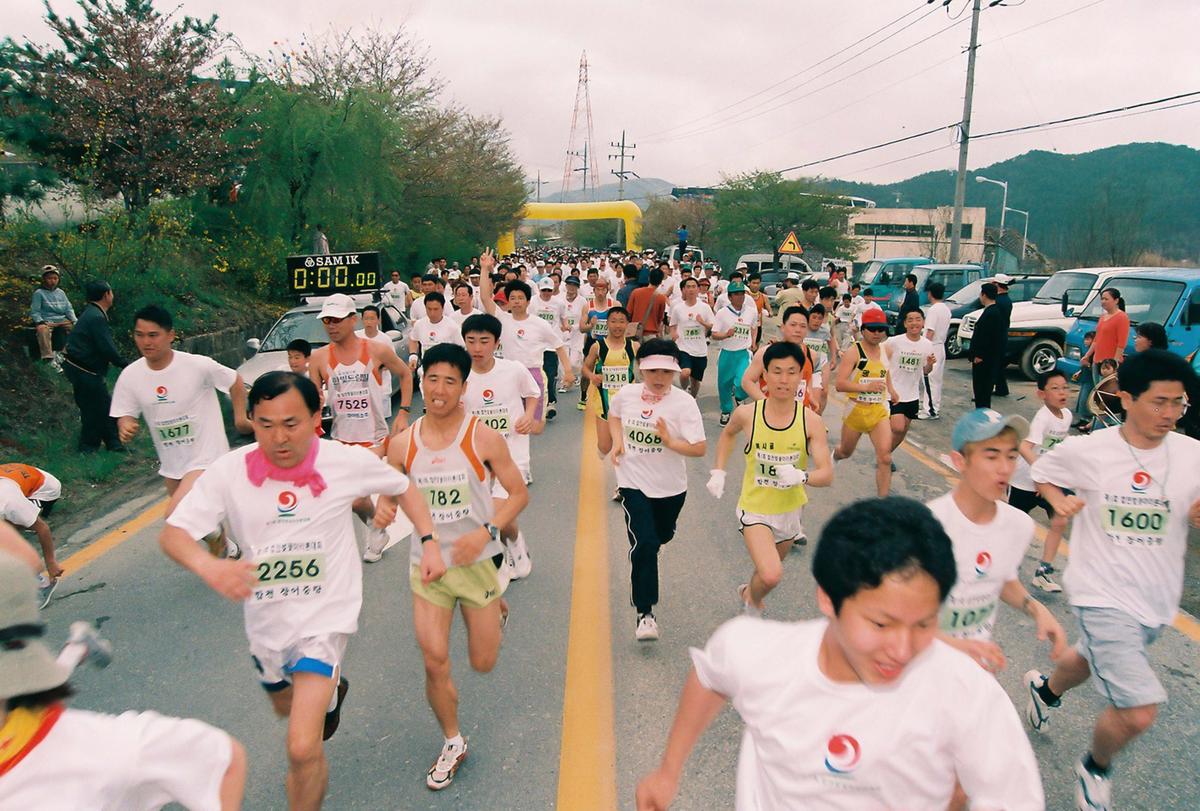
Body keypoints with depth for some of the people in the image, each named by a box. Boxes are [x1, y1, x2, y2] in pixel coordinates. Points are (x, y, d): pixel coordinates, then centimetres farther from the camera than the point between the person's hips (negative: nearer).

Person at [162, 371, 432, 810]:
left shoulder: (348, 462, -19)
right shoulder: (229, 471, -16)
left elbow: (403, 487, -1)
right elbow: (172, 533, -18)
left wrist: (428, 541, -13)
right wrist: (209, 566, -40)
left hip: (325, 617, -4)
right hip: (265, 621, 4)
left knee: (302, 747, -15)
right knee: (285, 704, 32)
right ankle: (329, 688, 66)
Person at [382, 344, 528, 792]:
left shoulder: (483, 438, -12)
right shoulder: (403, 444, -4)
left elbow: (519, 493, -5)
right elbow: (389, 494, 10)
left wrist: (485, 532, -20)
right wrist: (383, 506, -14)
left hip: (475, 561, -1)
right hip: (427, 565, 2)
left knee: (483, 662, 9)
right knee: (435, 662, -3)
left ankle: (496, 609, 45)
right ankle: (453, 743, 23)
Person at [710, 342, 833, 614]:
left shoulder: (811, 421, -16)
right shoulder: (747, 414, -16)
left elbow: (827, 475, -17)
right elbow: (728, 434, 9)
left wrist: (801, 476, -38)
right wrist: (718, 472, 2)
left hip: (791, 508, 3)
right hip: (755, 508, -2)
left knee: (770, 571, 24)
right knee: (771, 576, -21)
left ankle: (748, 591, 59)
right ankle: (753, 602, 14)